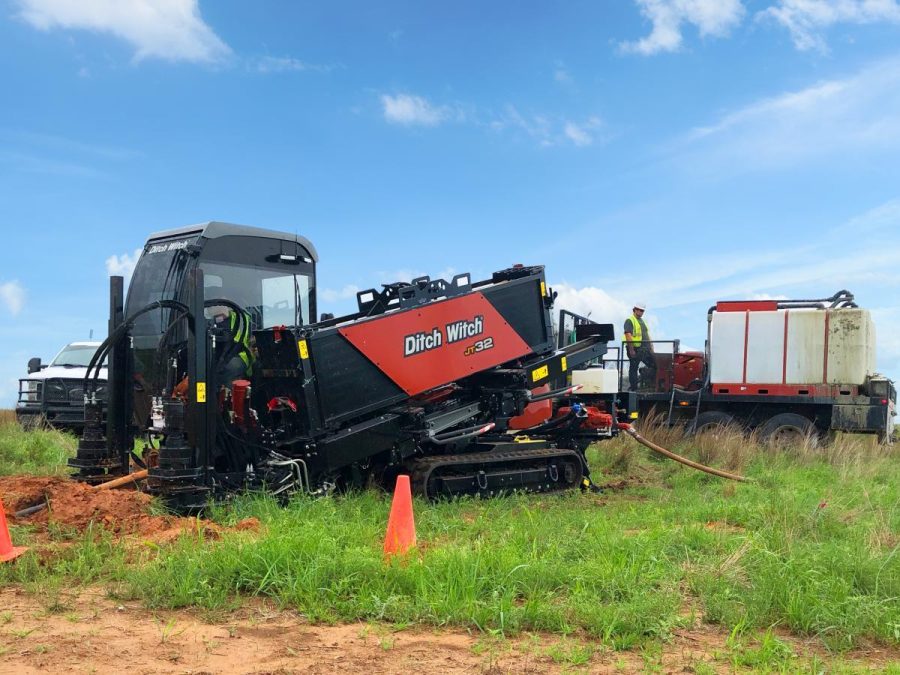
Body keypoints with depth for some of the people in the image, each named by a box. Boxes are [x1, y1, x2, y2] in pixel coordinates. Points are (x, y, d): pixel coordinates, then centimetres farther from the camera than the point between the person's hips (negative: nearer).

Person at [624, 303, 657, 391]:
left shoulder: (642, 321, 21)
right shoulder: (629, 321, -7)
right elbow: (628, 335, -16)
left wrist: (651, 346, 16)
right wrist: (631, 350, -22)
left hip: (645, 349, 8)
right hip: (635, 349, -8)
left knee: (654, 365, 3)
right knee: (633, 369, 0)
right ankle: (634, 389, 5)